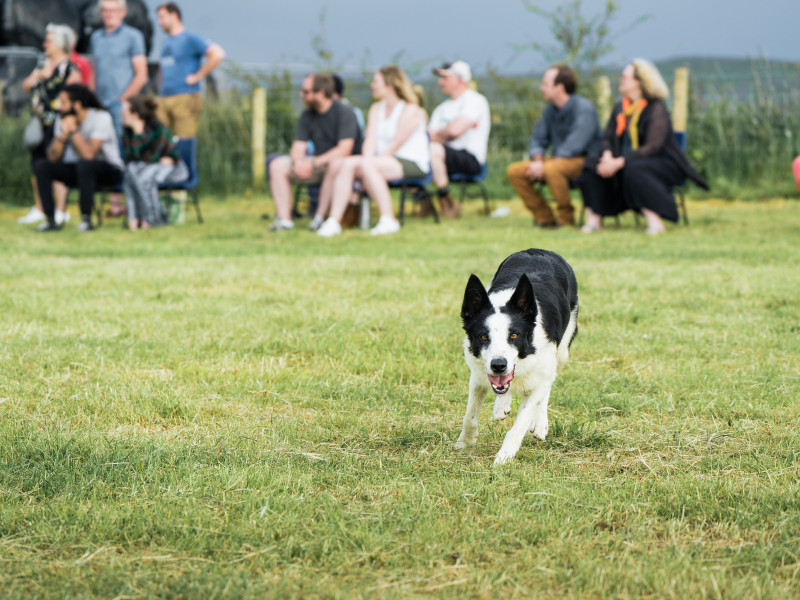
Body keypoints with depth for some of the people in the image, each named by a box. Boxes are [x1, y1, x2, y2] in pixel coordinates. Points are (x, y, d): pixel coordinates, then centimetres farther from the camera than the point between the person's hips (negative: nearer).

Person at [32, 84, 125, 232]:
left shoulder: (101, 118, -20)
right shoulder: (62, 119, -2)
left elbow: (89, 154, -32)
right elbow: (53, 157, -9)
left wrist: (74, 129, -26)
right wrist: (64, 134, -24)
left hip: (110, 171, -7)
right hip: (80, 171, 7)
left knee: (85, 164, -38)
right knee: (41, 166, -9)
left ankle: (86, 219, -29)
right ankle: (51, 220, -13)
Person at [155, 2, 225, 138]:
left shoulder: (190, 39, -5)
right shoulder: (165, 43, 20)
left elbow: (218, 54, -16)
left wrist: (198, 76, -13)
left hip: (185, 97, -8)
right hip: (163, 98, 8)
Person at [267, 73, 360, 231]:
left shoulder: (344, 112, -14)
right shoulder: (307, 116, 7)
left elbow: (344, 150, -23)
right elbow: (298, 147, 4)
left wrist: (313, 163, -28)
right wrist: (298, 162, -21)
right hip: (319, 163, 7)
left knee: (334, 165, -42)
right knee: (276, 164, -11)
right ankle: (284, 219, -19)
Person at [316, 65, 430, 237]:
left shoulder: (410, 110, -8)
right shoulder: (376, 109, 17)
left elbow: (395, 145, -14)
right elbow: (370, 140, 5)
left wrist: (368, 163, -16)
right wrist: (366, 160, -13)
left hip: (412, 163, -7)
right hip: (384, 161, 7)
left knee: (367, 165, -33)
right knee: (347, 163, -18)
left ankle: (388, 220, -33)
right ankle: (334, 220, -25)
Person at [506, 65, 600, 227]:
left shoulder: (583, 108, -16)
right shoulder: (551, 110, 9)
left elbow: (573, 147, -23)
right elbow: (537, 139, 12)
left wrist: (543, 165, -22)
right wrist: (538, 160, -10)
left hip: (583, 161, -8)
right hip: (558, 159, 8)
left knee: (552, 169, -39)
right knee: (514, 171, -9)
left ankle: (566, 218, -19)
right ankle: (544, 218, -5)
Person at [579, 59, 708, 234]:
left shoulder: (656, 108, -14)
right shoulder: (620, 108, 9)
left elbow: (653, 147, -23)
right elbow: (608, 138, 9)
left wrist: (619, 163, -29)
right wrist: (607, 156, -16)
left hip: (663, 165, -7)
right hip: (628, 162, 7)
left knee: (633, 170, -39)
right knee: (591, 165, -15)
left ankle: (655, 223, -39)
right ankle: (594, 219, -21)